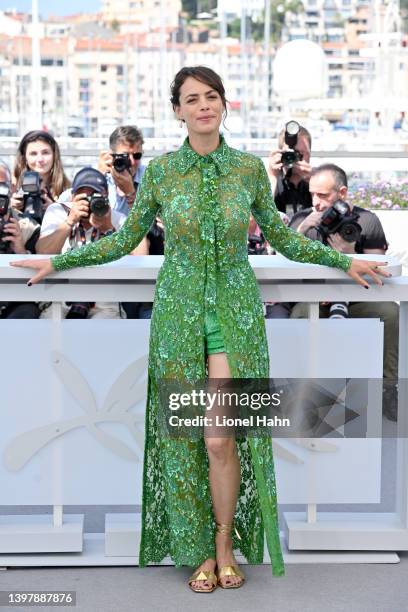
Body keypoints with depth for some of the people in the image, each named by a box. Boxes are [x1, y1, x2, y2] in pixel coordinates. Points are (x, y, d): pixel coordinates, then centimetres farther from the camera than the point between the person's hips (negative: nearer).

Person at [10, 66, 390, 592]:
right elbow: (125, 239, 10)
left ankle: (225, 544, 15)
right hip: (179, 312, 1)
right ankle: (198, 550, 17)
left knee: (222, 438, -6)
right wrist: (57, 261, 9)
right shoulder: (160, 171, 0)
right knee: (185, 436, 3)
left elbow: (280, 236, 13)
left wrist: (344, 261, 14)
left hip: (236, 312, 0)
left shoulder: (249, 168, 1)